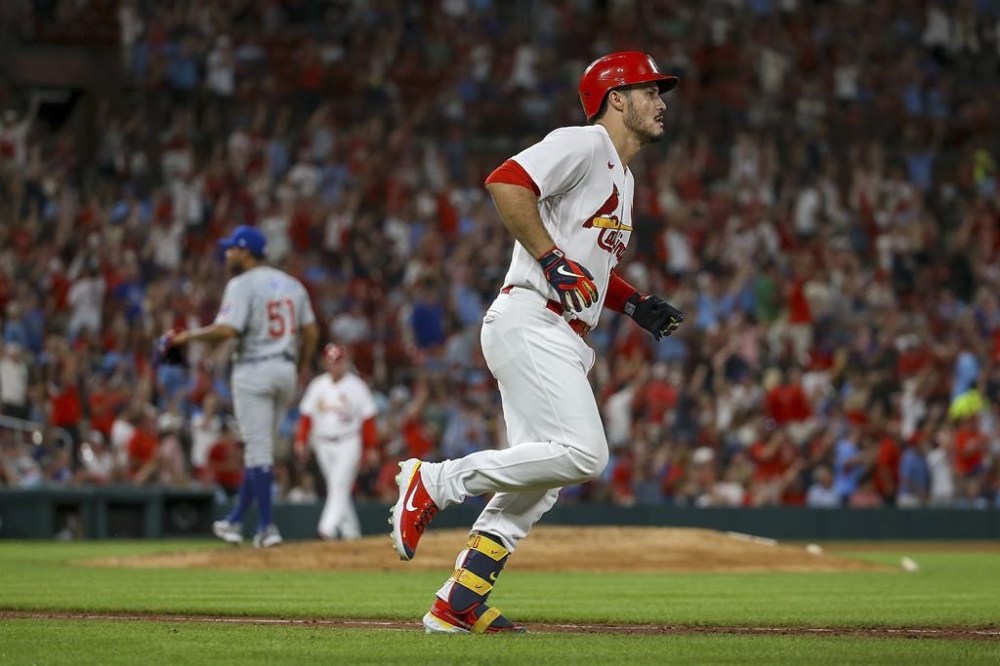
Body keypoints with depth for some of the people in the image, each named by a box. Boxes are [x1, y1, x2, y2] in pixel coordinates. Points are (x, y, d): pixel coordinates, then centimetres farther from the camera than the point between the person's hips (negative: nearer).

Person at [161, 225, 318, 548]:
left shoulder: (242, 284, -10)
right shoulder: (291, 284, 12)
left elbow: (226, 330, -21)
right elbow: (311, 331, 11)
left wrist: (187, 336, -10)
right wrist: (302, 370, 20)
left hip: (254, 369, -7)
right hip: (286, 370, 7)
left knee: (258, 449, -5)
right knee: (260, 447, 15)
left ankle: (267, 526, -8)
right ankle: (236, 521, 22)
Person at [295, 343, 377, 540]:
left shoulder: (356, 386, -2)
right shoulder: (317, 386, 7)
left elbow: (368, 418, -1)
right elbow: (306, 415, 7)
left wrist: (371, 448, -5)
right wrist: (301, 441, -3)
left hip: (348, 443, -4)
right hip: (323, 445, 4)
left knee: (340, 486, -16)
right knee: (335, 488, 7)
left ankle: (328, 528, -26)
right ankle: (351, 530, 16)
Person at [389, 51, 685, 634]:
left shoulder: (621, 177, 25)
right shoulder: (583, 144, -5)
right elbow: (507, 182, -20)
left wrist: (637, 304, 16)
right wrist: (553, 261, -22)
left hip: (562, 340, 10)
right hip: (529, 323, -10)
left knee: (538, 478, 4)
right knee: (582, 453, -22)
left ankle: (458, 606, 5)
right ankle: (436, 481, -12)